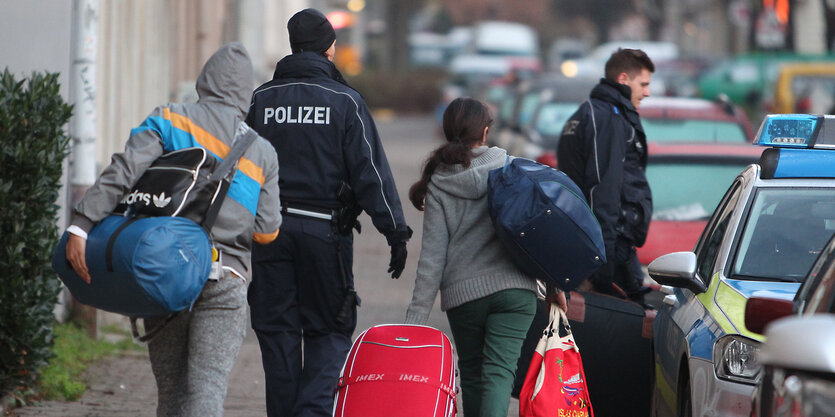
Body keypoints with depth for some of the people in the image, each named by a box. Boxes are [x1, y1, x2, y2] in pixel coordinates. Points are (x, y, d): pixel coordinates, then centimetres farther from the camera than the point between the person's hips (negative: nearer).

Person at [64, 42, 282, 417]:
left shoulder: (170, 120, 3)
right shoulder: (262, 153, 9)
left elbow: (123, 172, -11)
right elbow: (266, 231, 4)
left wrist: (80, 225, -15)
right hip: (224, 282, 0)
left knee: (170, 386, 11)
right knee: (207, 385, -8)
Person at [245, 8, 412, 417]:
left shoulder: (261, 99, 7)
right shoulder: (344, 101, -3)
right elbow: (370, 172, -6)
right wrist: (395, 231, -4)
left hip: (269, 229, 2)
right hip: (326, 230, -2)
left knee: (277, 332, 8)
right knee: (330, 331, 6)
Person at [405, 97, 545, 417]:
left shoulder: (438, 183, 2)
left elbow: (433, 254, -2)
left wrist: (417, 314, 0)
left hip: (463, 293, 1)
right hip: (515, 286, -1)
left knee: (472, 373, 16)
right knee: (499, 370, -9)